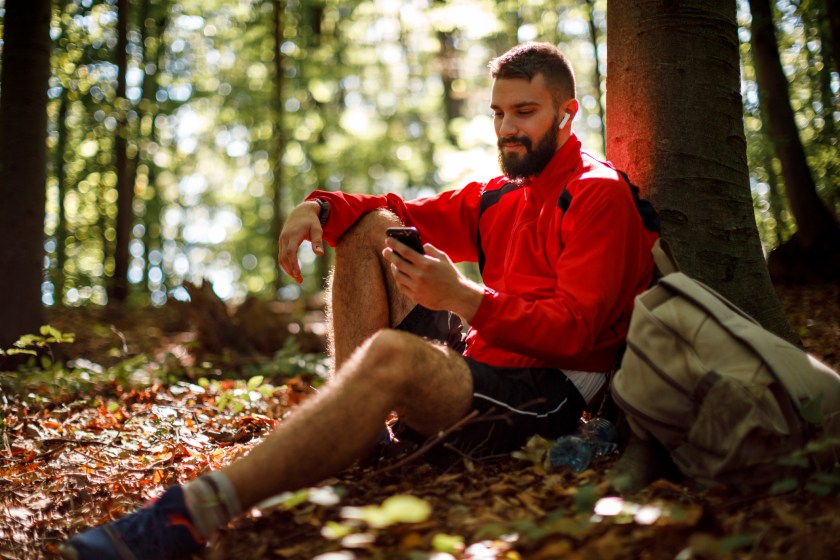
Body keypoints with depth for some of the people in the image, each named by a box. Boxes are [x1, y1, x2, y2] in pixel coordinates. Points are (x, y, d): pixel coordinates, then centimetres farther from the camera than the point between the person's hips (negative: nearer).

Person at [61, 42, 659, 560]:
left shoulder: (599, 195, -5)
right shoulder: (500, 194, 20)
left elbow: (575, 331, -17)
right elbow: (409, 214, 17)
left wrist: (463, 298, -29)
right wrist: (320, 207, -4)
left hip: (546, 394, -8)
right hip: (475, 357, 8)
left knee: (392, 351, -39)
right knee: (369, 226, 5)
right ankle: (356, 423, -10)